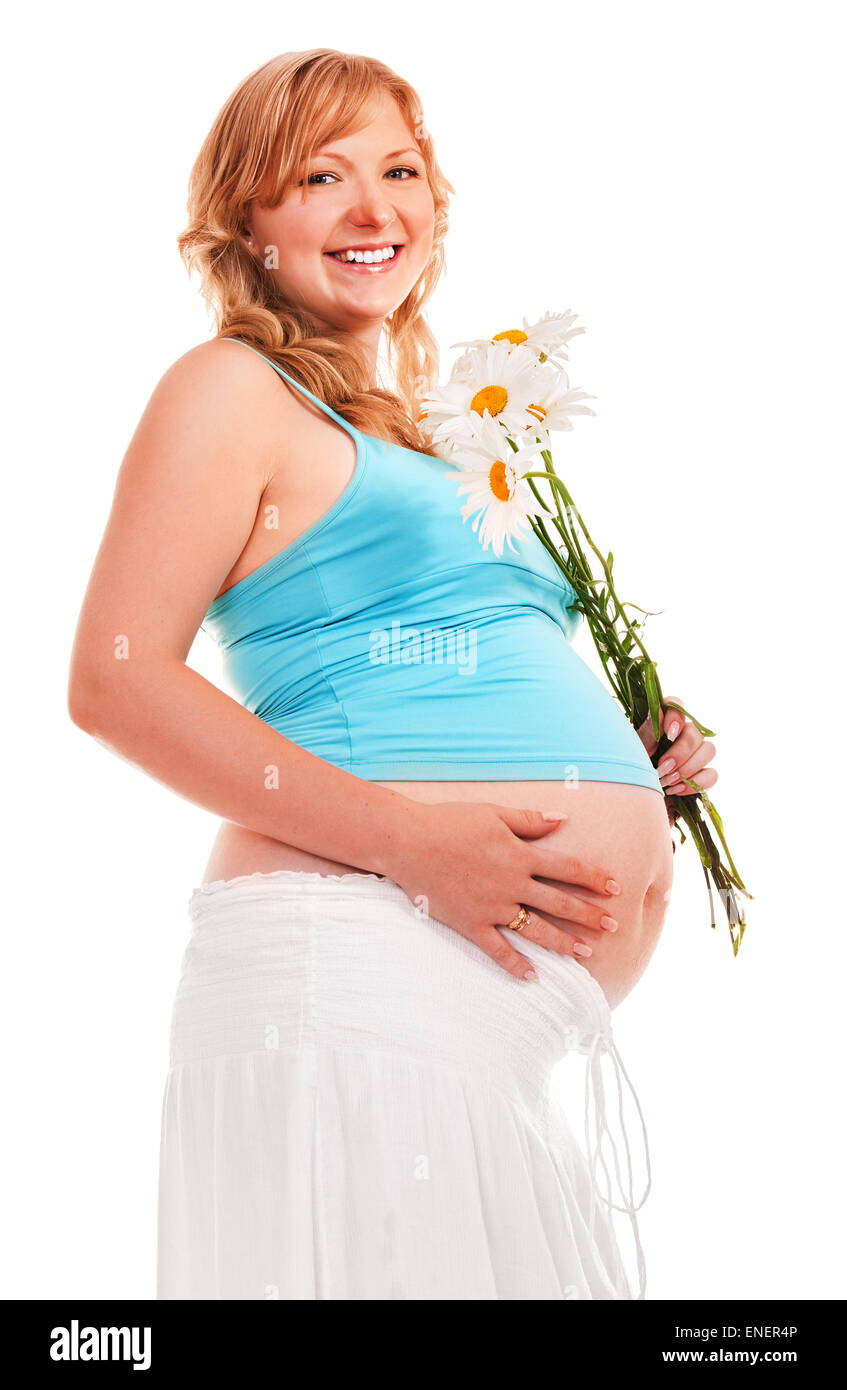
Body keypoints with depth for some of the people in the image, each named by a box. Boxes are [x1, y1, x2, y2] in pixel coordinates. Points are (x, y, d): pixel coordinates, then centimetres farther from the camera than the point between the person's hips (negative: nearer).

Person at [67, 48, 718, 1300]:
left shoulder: (416, 433, 24)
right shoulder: (234, 389, 1)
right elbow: (116, 680, -11)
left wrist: (631, 759, 13)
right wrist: (409, 838, -18)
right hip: (361, 954, -8)